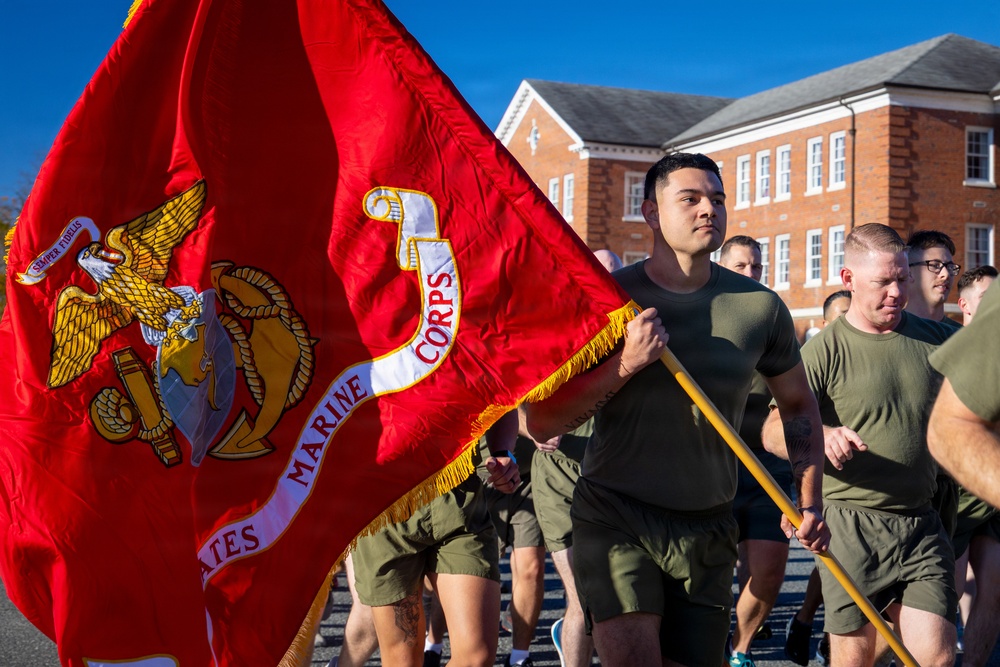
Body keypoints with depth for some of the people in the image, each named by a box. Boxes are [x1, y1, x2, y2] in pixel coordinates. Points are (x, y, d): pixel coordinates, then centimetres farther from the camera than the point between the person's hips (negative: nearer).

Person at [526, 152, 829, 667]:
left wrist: (810, 501, 4)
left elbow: (799, 405, 17)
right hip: (614, 514, -3)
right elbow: (542, 424, -7)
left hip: (708, 527, 3)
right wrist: (624, 364, -18)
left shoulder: (759, 306, 2)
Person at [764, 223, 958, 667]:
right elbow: (773, 431, -10)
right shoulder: (825, 351, -4)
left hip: (922, 526, 3)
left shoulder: (936, 339, 8)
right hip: (851, 525, -3)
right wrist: (820, 435, -30)